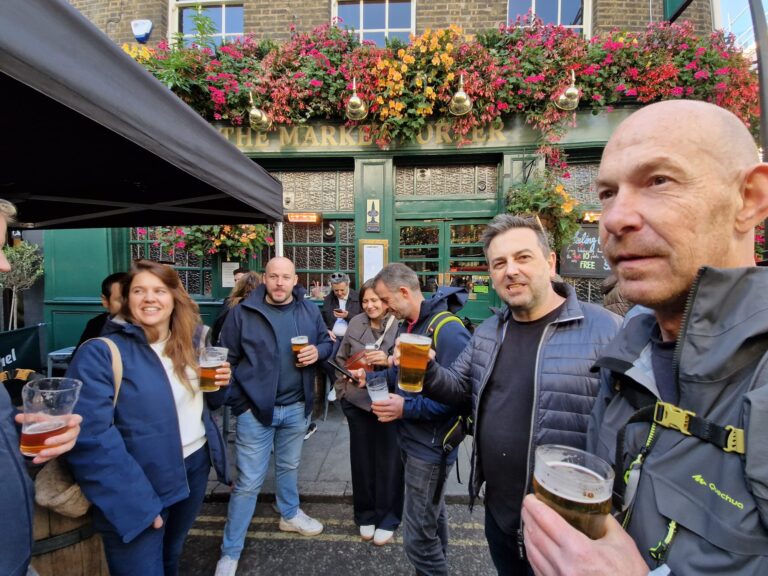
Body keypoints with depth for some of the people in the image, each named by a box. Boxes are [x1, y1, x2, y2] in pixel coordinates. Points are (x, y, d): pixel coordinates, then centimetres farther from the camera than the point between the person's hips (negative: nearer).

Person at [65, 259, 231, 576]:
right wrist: (137, 501, -24)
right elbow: (90, 437, -23)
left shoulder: (189, 344, 2)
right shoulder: (99, 353, -17)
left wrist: (220, 383, -10)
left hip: (195, 464, 6)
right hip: (139, 484, -6)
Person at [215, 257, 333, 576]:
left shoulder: (309, 310, 0)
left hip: (297, 407, 4)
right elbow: (227, 360, -7)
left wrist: (318, 351, -14)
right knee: (249, 481, 5)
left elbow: (327, 341, 9)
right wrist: (238, 402, -10)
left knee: (289, 467, 25)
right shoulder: (242, 312, -10)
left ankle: (290, 515, 50)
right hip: (256, 409, -3)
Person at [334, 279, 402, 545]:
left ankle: (387, 519, 33)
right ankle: (365, 515, 38)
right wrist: (342, 389, 8)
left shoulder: (400, 325, -10)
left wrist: (388, 361, -25)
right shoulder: (355, 323, 2)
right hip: (357, 402, 3)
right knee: (361, 460, 15)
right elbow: (341, 359, 12)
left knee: (388, 462, 9)